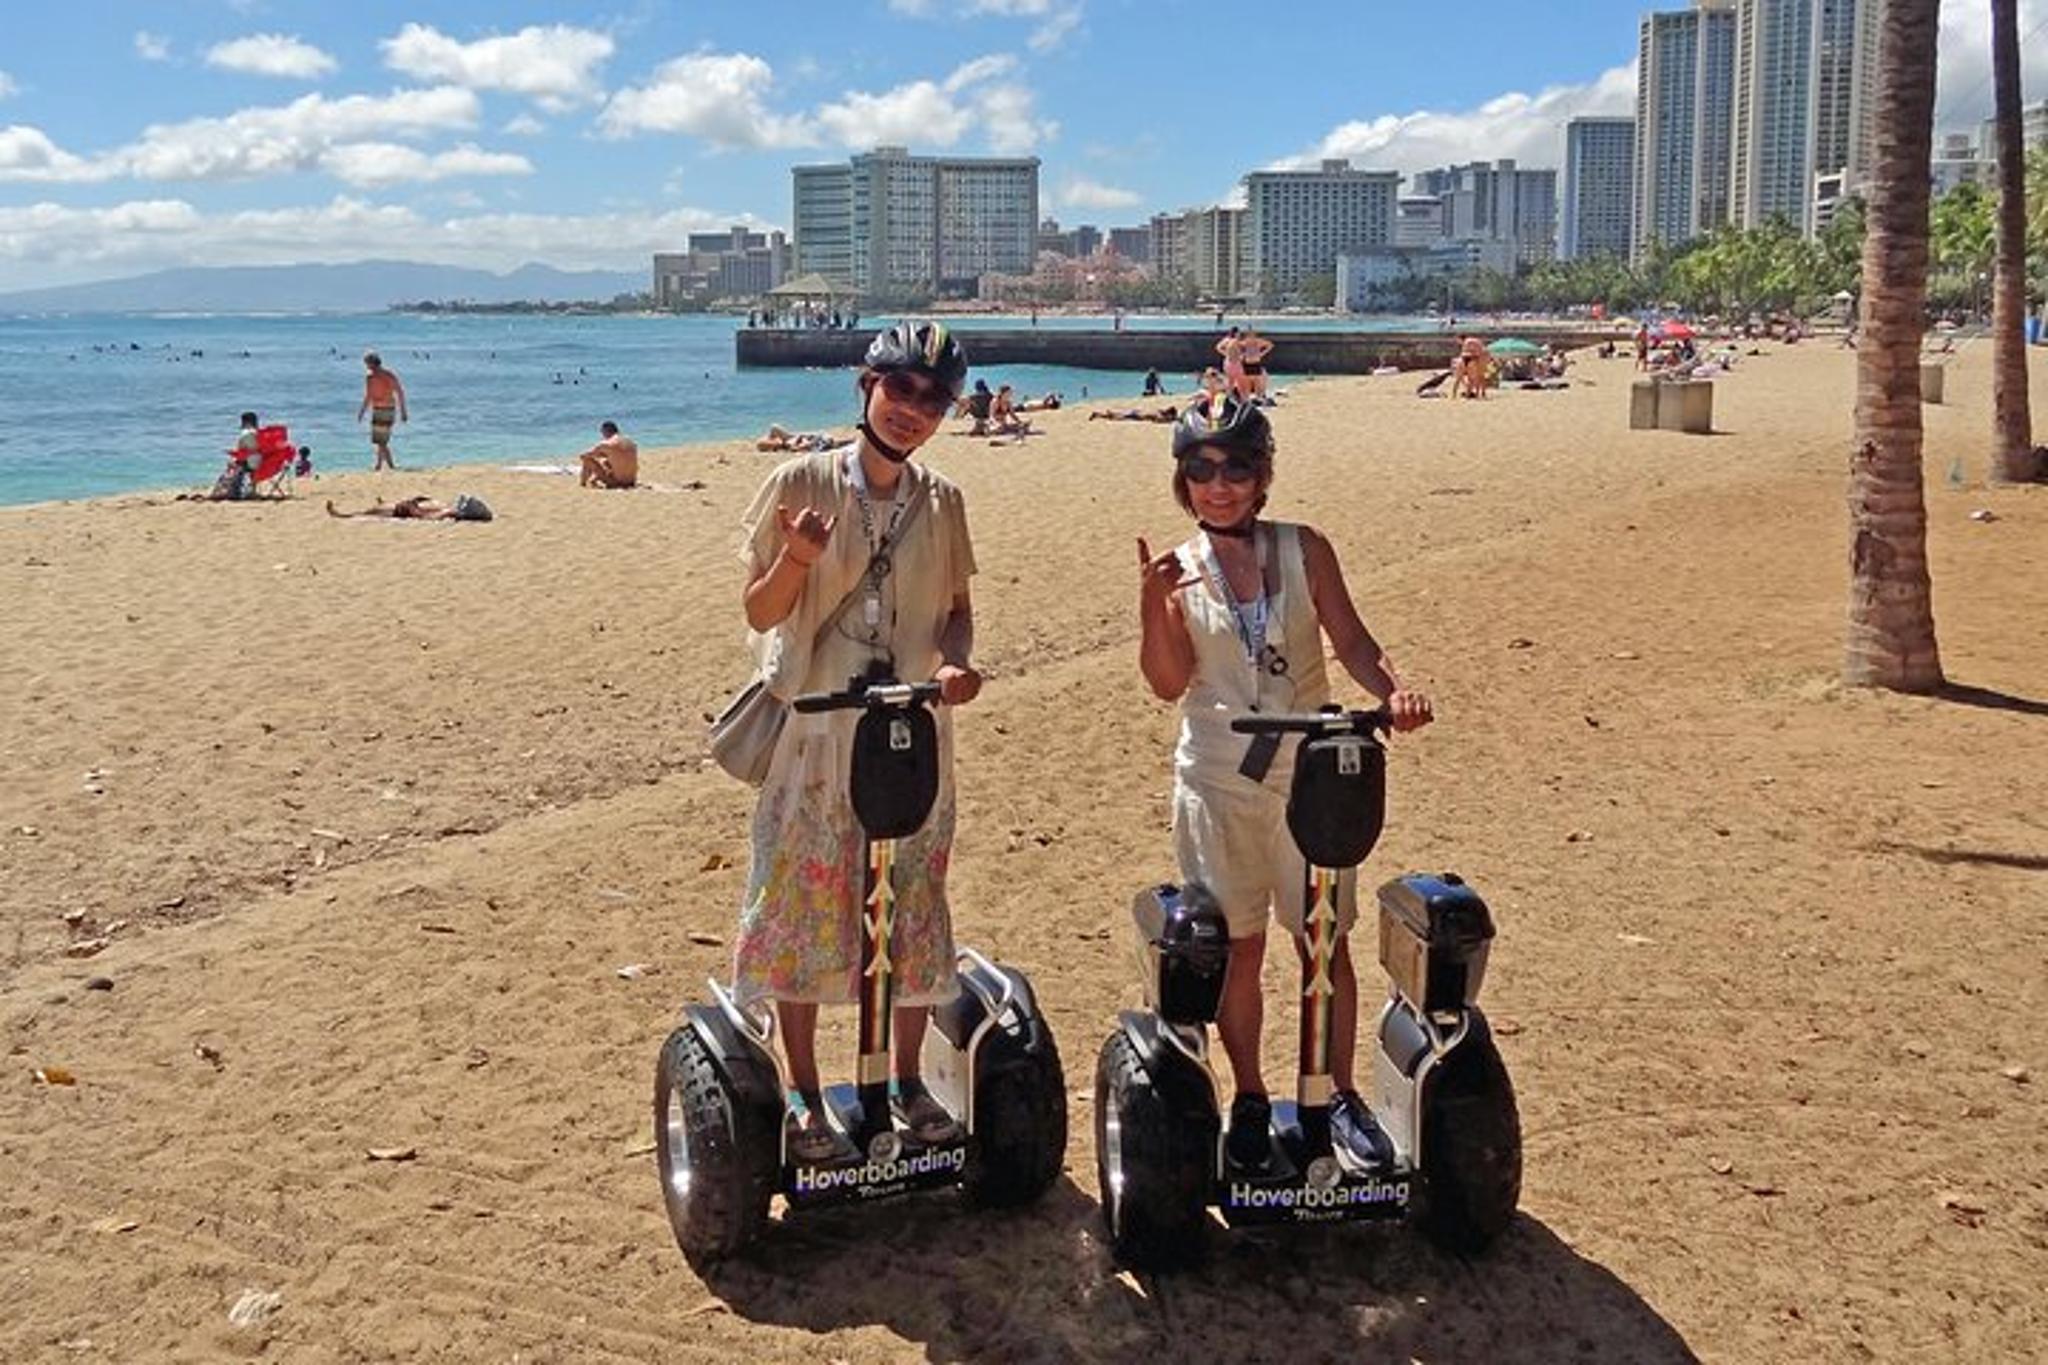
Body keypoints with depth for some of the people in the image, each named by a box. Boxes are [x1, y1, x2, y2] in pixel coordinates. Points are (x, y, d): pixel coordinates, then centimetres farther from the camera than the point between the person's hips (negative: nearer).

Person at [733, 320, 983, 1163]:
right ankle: (804, 1099, 18)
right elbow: (760, 613, -3)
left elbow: (956, 609, 12)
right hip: (814, 735, -3)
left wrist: (954, 662, -10)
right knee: (801, 912, 3)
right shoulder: (802, 483, -6)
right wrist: (796, 558, -23)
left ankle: (909, 1083, 27)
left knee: (916, 909, 9)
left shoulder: (941, 501, 4)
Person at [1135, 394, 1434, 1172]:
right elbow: (1168, 683, -8)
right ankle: (1249, 1099, 24)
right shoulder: (1179, 571, -1)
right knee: (1236, 946, 8)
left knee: (1326, 939, 6)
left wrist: (1392, 690, -20)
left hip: (1310, 773, 0)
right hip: (1218, 780, 0)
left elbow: (1350, 641, -1)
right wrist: (1154, 605, -23)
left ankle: (1340, 1094, 22)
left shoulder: (1304, 550, -1)